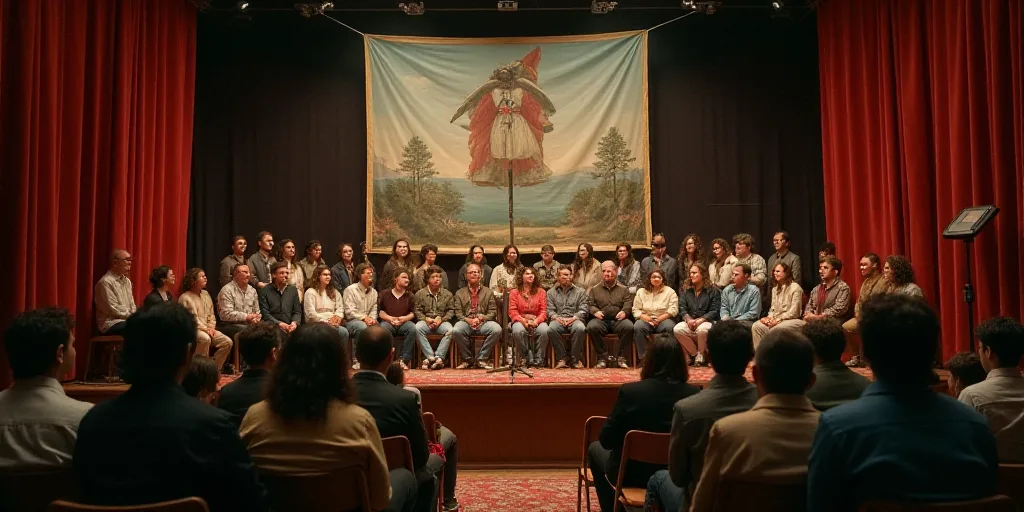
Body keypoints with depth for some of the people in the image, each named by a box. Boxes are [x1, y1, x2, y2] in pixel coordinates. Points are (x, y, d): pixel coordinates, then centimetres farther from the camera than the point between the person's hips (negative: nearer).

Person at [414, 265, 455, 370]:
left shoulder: (448, 294, 12)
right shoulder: (420, 294, 10)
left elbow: (451, 310, 7)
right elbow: (417, 310, 4)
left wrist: (441, 319, -10)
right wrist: (426, 319, -13)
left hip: (442, 321, 0)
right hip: (425, 321, 0)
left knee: (449, 330, -33)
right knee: (417, 328, -34)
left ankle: (439, 357, -32)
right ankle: (430, 356, -34)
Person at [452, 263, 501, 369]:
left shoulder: (488, 292, 17)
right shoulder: (460, 293, 17)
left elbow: (492, 312, 8)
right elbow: (458, 313, 7)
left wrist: (481, 318, -11)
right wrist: (468, 320, -13)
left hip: (483, 322, 1)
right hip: (466, 322, 0)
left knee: (497, 329, -32)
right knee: (456, 331, -35)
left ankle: (481, 358, -15)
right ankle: (467, 359, -12)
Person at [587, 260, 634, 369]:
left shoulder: (623, 289, 18)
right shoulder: (594, 289, 20)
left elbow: (628, 304, 5)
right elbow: (590, 304, 8)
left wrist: (624, 312, -18)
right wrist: (595, 311, -14)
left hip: (618, 320, 0)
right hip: (601, 320, 0)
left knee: (629, 326, -34)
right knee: (591, 327, -34)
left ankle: (621, 357, -20)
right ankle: (602, 356, -20)